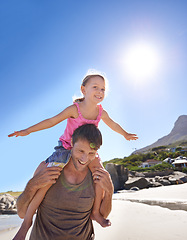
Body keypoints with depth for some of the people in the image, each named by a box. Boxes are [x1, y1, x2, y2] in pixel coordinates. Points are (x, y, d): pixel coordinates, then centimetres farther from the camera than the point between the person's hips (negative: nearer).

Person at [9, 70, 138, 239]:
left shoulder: (101, 113, -7)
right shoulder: (74, 109, -20)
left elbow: (112, 124, 13)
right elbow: (53, 121, -15)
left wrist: (125, 134, 28)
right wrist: (28, 131, -15)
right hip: (66, 148, -4)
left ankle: (95, 212, 14)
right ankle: (27, 219, 5)